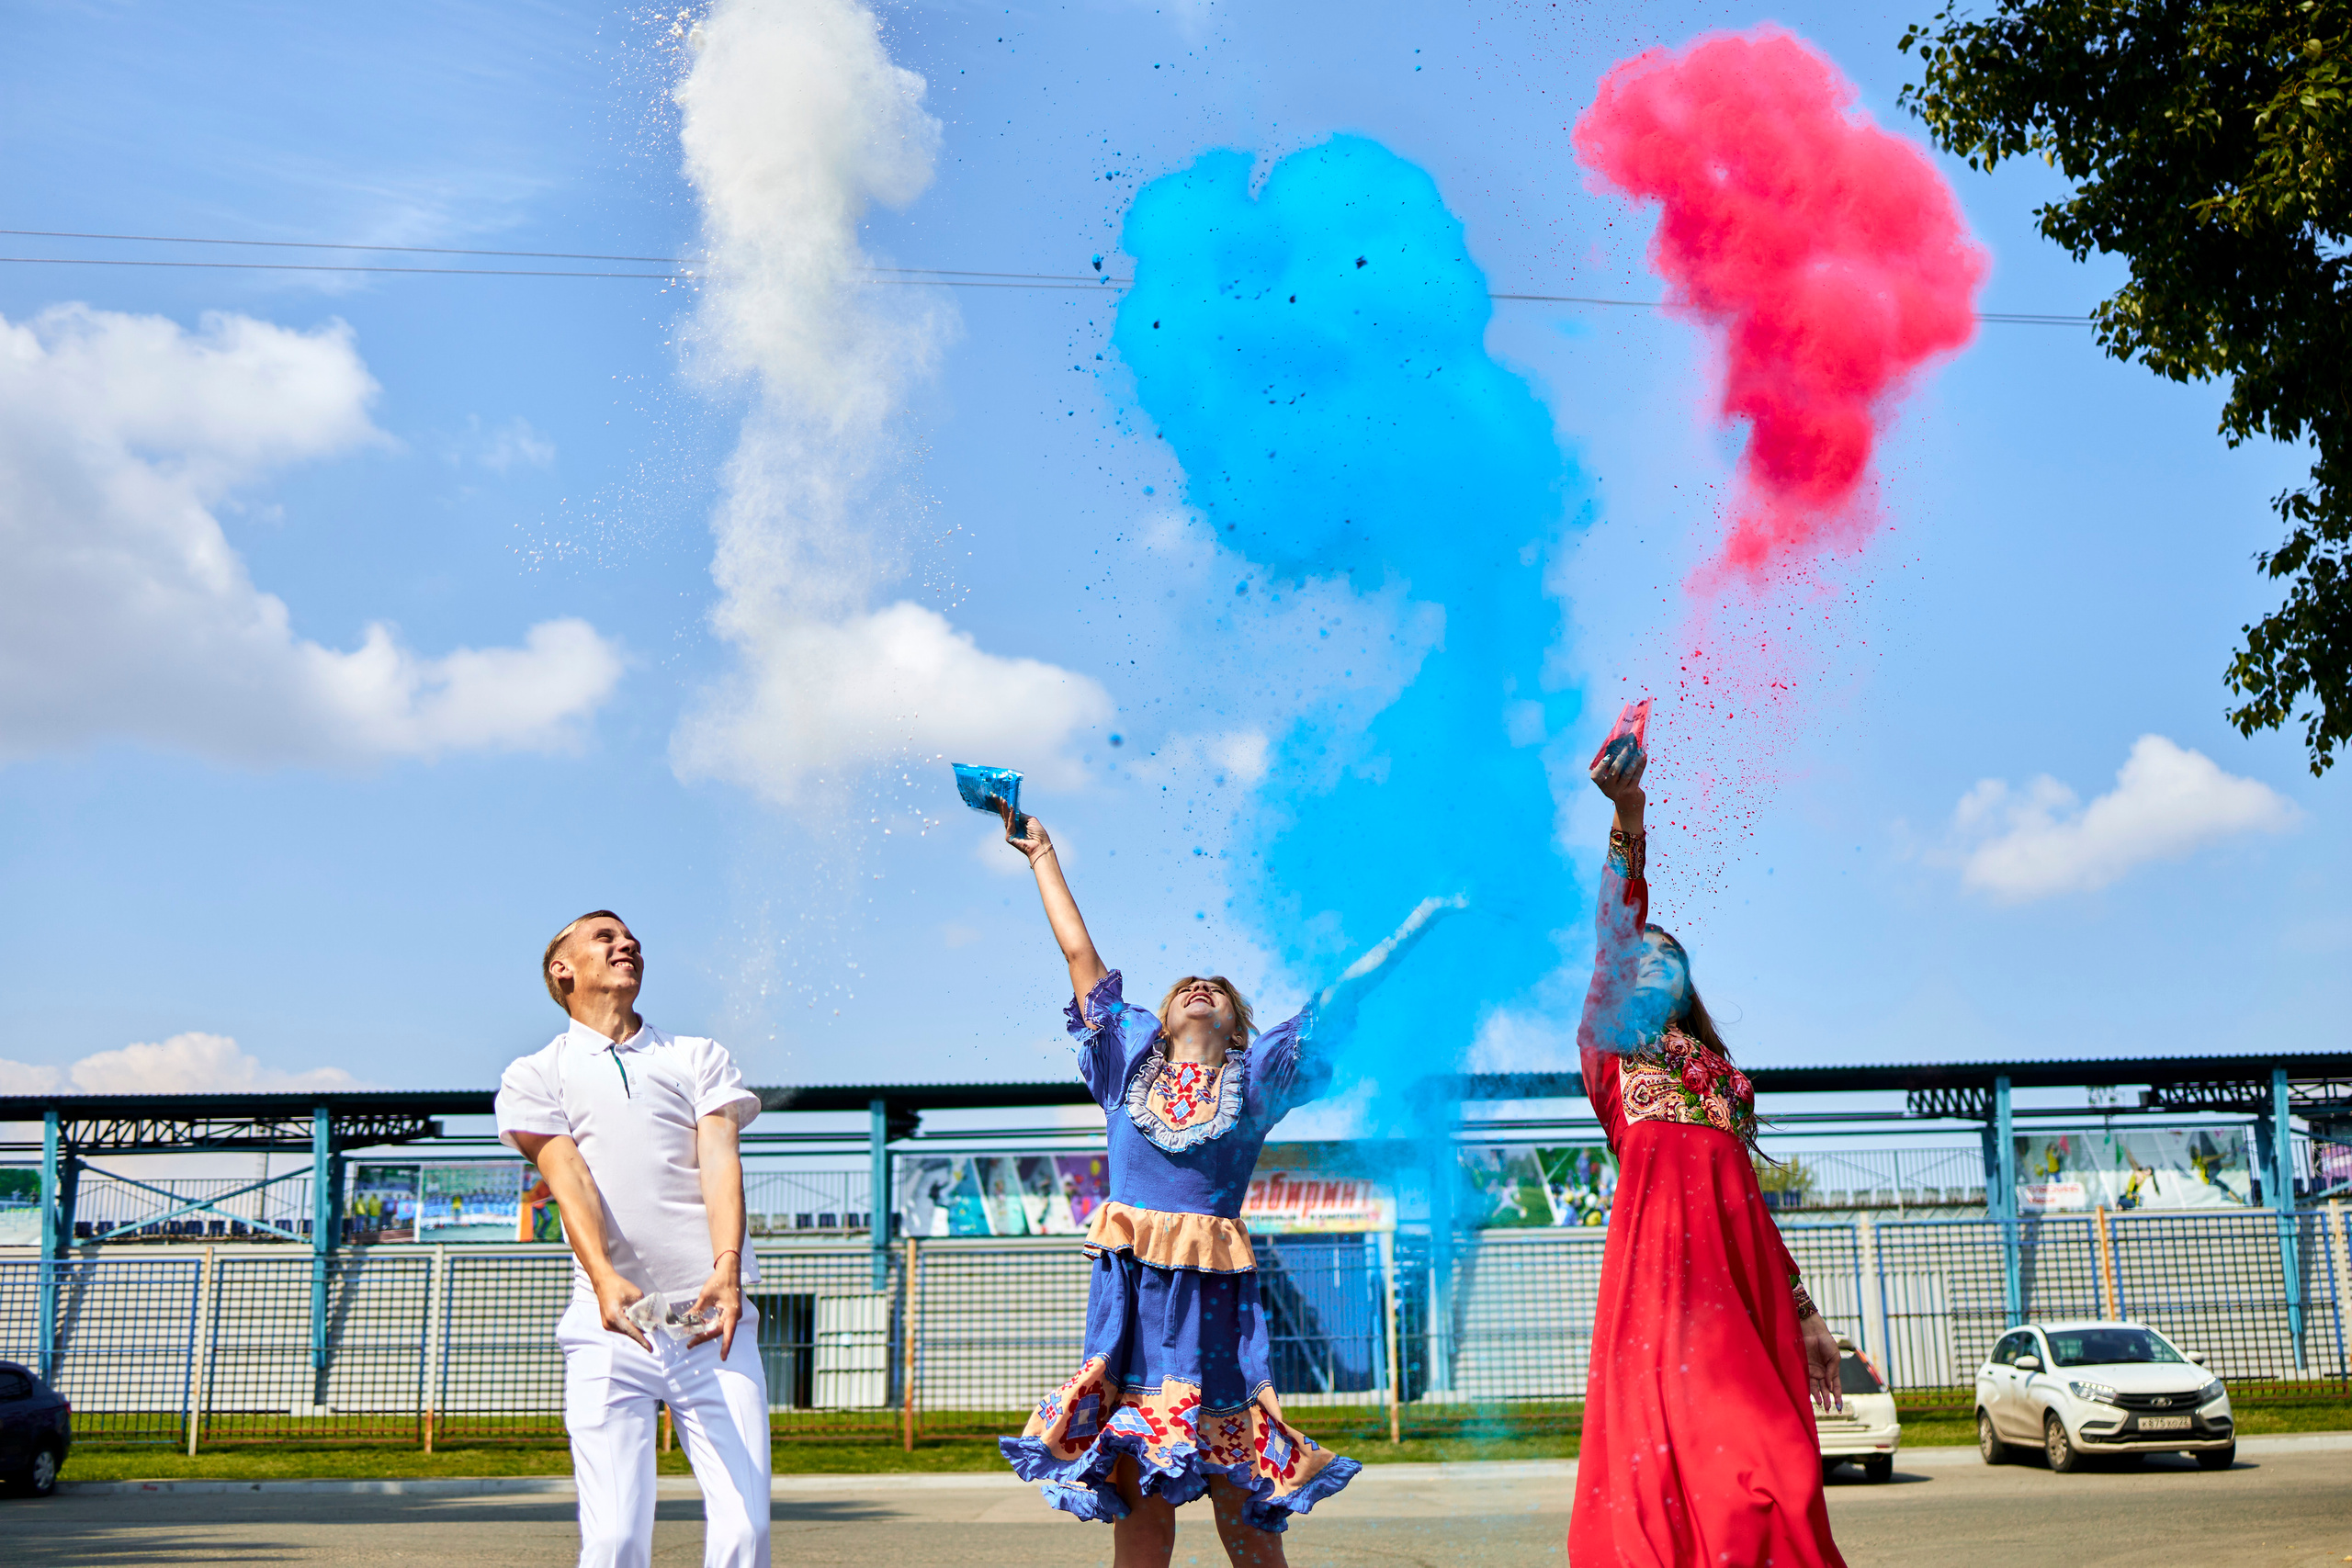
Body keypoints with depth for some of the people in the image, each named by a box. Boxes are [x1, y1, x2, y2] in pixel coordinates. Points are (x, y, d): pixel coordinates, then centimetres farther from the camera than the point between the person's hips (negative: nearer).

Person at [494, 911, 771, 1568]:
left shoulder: (698, 1057, 20)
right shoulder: (534, 1076, 15)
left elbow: (720, 1157, 3)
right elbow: (567, 1174, -2)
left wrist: (726, 1265, -16)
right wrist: (603, 1277, -21)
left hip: (712, 1319, 1)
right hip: (611, 1325, -1)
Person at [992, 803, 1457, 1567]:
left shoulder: (1255, 1072, 13)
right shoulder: (1131, 1057, 16)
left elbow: (1342, 995, 14)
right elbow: (1079, 953, 21)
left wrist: (1417, 926, 14)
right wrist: (1042, 854, 26)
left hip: (1212, 1290, -1)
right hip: (1129, 1284, 1)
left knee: (1240, 1504, 0)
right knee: (1134, 1490, 0)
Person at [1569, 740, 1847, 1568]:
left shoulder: (1719, 1072, 31)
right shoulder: (1610, 1041, 14)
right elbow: (1615, 930, -4)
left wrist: (1804, 1313, 20)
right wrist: (1628, 819, -20)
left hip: (1738, 1263, 6)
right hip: (1663, 1240, -6)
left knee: (1767, 1461, -4)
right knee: (1676, 1446, -17)